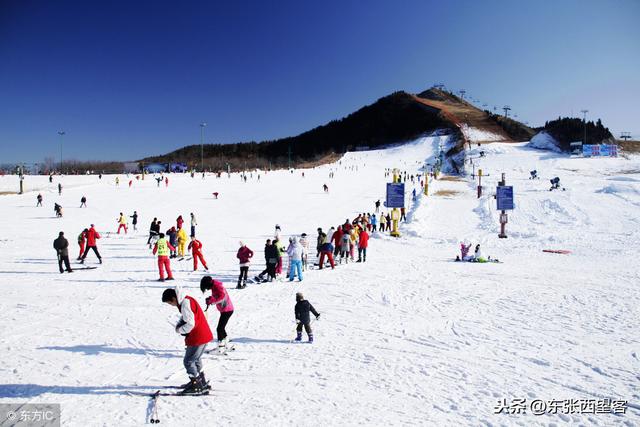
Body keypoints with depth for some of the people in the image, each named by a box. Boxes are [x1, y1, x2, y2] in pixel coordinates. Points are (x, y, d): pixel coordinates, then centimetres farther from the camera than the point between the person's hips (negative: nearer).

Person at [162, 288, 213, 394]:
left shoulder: (185, 304, -22)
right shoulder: (186, 301, 9)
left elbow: (190, 324, -25)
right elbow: (185, 317, 19)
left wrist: (180, 330, -9)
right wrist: (179, 325, 1)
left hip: (198, 338, -10)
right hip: (204, 336, 10)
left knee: (188, 361, 1)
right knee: (196, 359, 24)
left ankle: (196, 386, 9)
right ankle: (202, 383, 36)